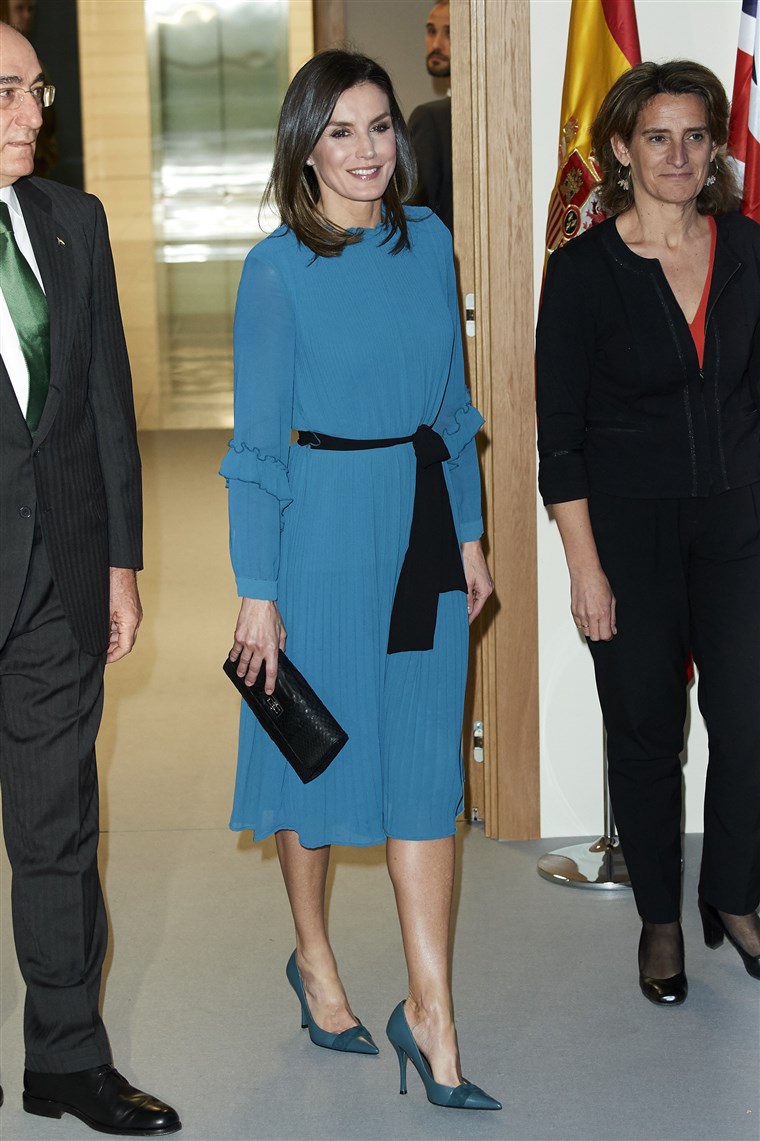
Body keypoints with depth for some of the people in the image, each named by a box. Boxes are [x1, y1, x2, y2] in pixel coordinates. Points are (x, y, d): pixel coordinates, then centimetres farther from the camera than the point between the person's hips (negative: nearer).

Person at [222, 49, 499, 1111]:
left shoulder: (429, 242, 8)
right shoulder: (277, 268, -7)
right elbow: (257, 444, -7)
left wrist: (470, 536, 12)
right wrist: (257, 592, -10)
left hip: (425, 519, 4)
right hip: (327, 524, -4)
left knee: (427, 766, 3)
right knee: (319, 747, 9)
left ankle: (432, 1016, 8)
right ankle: (314, 961, 32)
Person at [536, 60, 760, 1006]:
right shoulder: (583, 270, -8)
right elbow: (559, 432, -7)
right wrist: (584, 565, -10)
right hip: (628, 528, -3)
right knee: (645, 730, 8)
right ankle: (660, 920, 26)